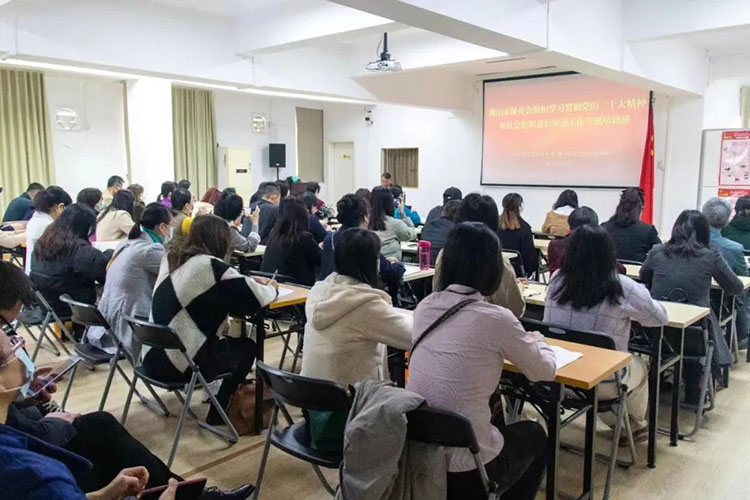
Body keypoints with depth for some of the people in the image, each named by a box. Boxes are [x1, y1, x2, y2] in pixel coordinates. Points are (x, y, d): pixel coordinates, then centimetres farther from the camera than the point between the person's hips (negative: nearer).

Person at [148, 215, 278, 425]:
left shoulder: (172, 256, 7)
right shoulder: (211, 266, -17)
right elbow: (257, 297, -10)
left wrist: (252, 281, 17)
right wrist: (272, 289, 11)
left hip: (153, 356, 8)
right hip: (181, 364, -8)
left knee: (226, 340, 27)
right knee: (247, 347, 16)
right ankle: (217, 414, 23)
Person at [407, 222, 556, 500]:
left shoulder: (424, 307, -1)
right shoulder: (496, 319, -17)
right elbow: (544, 371, 2)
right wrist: (536, 340, 22)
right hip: (464, 471, -5)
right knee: (534, 435, 26)